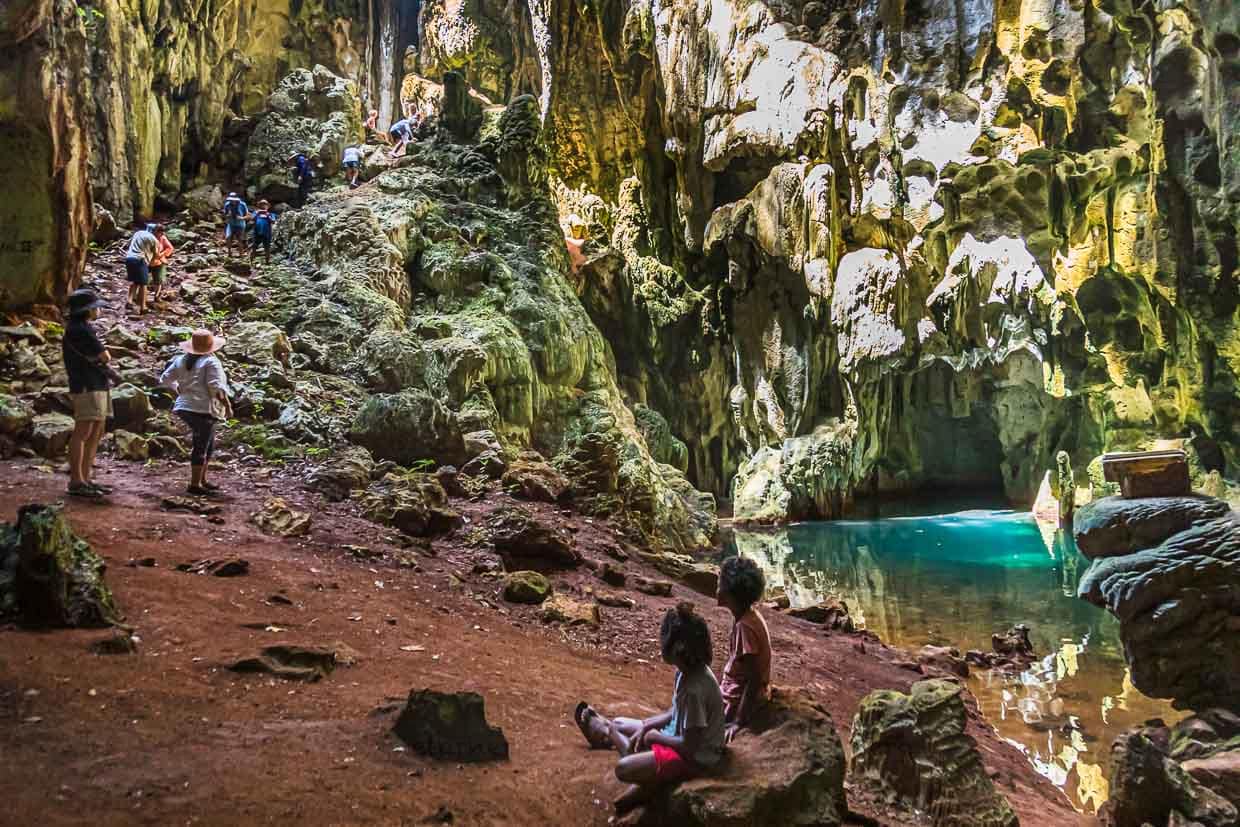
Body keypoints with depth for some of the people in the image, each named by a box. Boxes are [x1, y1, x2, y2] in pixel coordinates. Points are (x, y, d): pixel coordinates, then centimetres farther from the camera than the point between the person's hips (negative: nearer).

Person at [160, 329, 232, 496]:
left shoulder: (181, 360, 11)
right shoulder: (211, 362, -10)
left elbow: (165, 380, 14)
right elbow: (216, 388, -17)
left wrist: (180, 390, 27)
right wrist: (227, 405, -9)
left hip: (185, 407, 8)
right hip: (203, 409, -8)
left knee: (209, 444, 20)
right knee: (201, 446, -3)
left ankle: (202, 479, 25)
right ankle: (194, 485, -2)